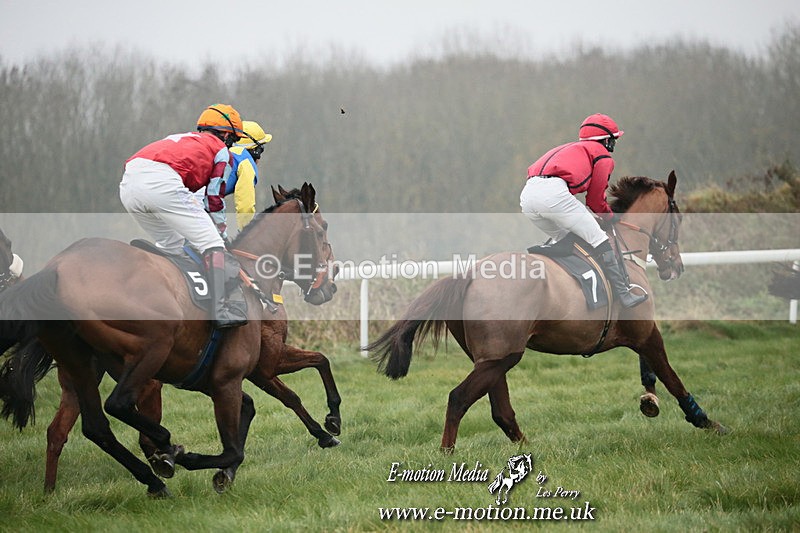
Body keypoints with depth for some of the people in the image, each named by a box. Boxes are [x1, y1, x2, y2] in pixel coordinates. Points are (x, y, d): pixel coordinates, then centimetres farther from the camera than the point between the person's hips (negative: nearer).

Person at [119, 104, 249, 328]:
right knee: (211, 243, -2)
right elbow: (214, 200, 19)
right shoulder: (221, 151, 21)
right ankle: (221, 309, -15)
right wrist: (222, 239, 30)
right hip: (161, 182, -7)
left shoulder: (183, 140, 41)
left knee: (170, 244, 28)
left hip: (128, 184, 7)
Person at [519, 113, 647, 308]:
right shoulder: (603, 155, 16)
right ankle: (624, 295, -2)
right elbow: (595, 199, 15)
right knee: (598, 239, 0)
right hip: (553, 192, -8)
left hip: (526, 197, 8)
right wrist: (611, 217, 33)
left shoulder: (570, 148, 38)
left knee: (564, 240, 26)